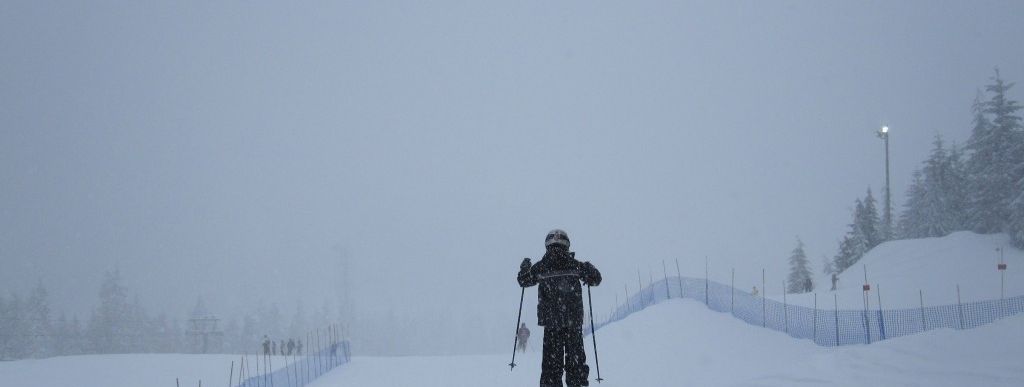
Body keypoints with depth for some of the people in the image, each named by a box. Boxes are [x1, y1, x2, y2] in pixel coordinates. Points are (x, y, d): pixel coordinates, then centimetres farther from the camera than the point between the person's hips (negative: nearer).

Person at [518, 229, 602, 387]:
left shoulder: (541, 267, -1)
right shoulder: (575, 265, 0)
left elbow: (523, 281, 14)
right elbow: (596, 279, 8)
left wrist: (524, 267, 26)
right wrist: (589, 268, 20)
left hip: (550, 320, 0)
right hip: (574, 320, 0)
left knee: (551, 359, 3)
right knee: (575, 357, 5)